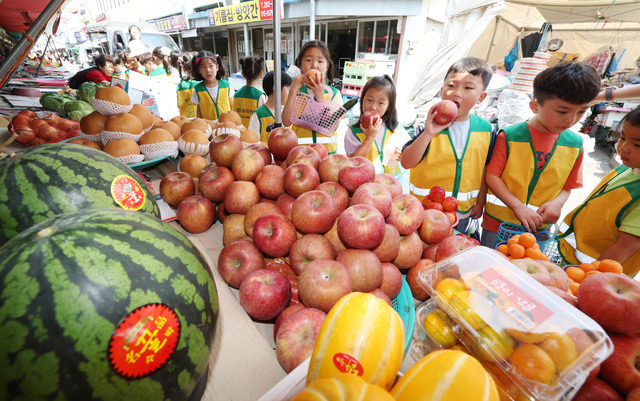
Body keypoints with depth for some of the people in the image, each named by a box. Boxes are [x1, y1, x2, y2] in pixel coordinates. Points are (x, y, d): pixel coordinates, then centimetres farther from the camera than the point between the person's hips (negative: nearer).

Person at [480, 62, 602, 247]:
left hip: (539, 227, 4)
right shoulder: (509, 136, -13)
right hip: (499, 223, -3)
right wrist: (518, 206, -18)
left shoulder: (575, 144, 2)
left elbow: (568, 185, 9)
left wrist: (557, 203, -12)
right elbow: (491, 176, -12)